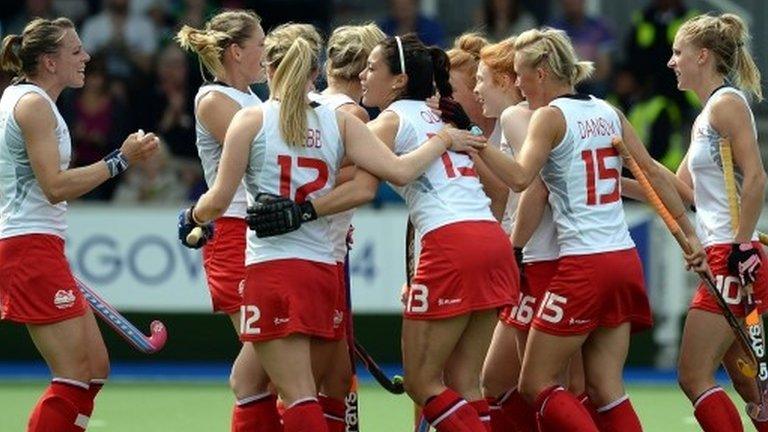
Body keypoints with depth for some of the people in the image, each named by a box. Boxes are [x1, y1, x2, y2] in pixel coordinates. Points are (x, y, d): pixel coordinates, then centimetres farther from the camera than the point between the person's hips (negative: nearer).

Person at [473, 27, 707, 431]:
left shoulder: (550, 116, -7)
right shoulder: (607, 112, 13)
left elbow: (520, 177, -22)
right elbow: (653, 175, 14)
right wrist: (690, 235, 18)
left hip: (584, 265, -7)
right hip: (625, 259, 7)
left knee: (536, 385, 1)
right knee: (605, 390, 8)